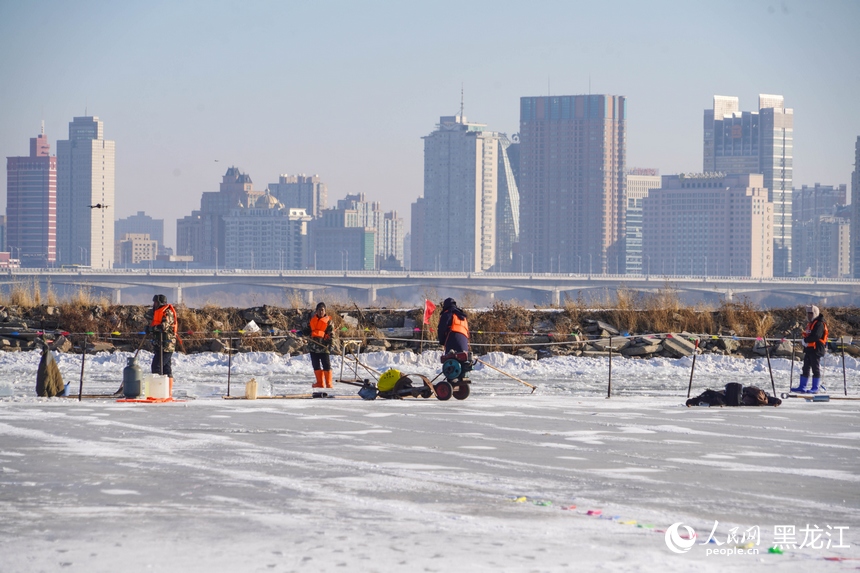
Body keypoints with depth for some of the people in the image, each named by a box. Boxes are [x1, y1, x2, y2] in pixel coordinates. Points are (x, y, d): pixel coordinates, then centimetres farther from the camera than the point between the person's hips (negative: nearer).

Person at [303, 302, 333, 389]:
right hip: (313, 346, 5)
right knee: (316, 365, 8)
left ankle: (329, 383, -1)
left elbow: (330, 334, -2)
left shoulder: (328, 320, 1)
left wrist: (330, 344, -12)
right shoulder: (312, 319, 14)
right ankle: (320, 382, 16)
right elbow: (307, 331, 20)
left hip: (323, 347, -5)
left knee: (326, 365, -6)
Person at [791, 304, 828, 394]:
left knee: (815, 369, -4)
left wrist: (804, 340, -15)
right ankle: (802, 387, 12)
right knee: (805, 368, 9)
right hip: (809, 349, 10)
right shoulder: (810, 324, 19)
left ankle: (816, 388, -1)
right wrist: (805, 341, 3)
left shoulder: (819, 324, -12)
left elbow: (815, 336, -24)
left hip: (816, 349, -10)